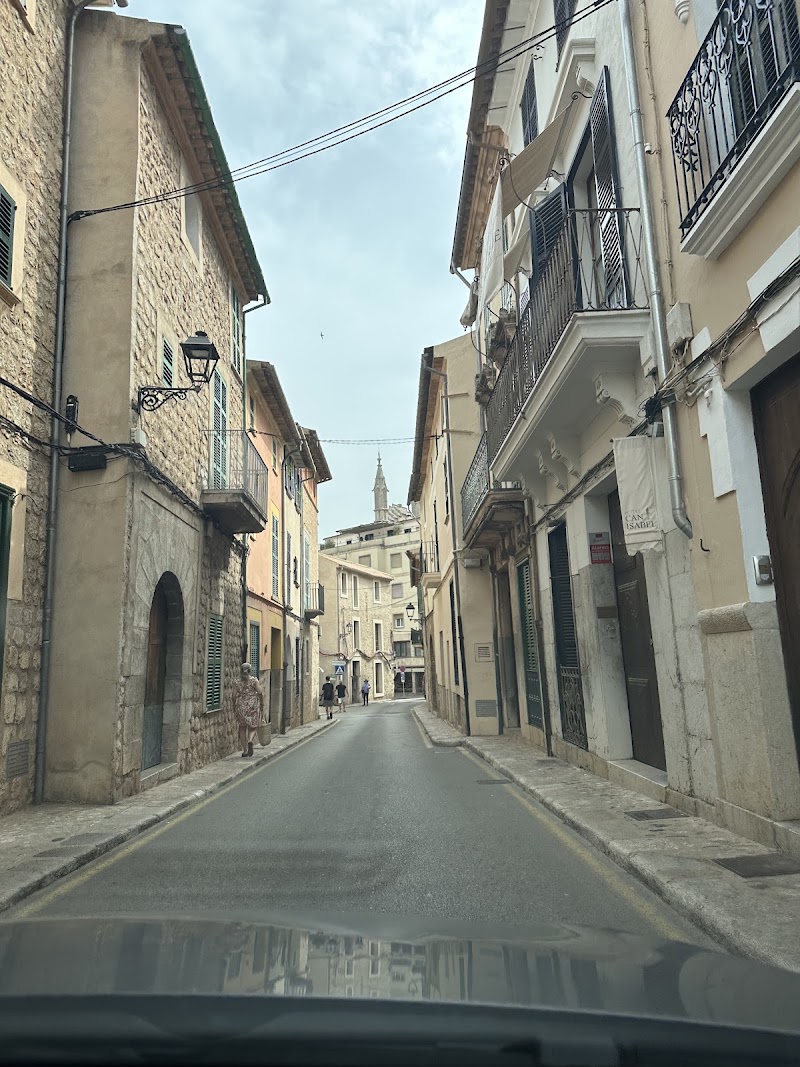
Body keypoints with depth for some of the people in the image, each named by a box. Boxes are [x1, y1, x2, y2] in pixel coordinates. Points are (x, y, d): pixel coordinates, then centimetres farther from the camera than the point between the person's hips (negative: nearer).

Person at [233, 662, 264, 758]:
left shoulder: (238, 682, 2)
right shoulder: (254, 680, -3)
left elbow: (234, 696, 0)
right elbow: (260, 693, -9)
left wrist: (234, 709, 10)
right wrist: (262, 705, 1)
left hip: (241, 707, 2)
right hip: (253, 707, -2)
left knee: (242, 728, 13)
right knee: (252, 727, 11)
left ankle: (245, 750, 12)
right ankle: (250, 741, -19)